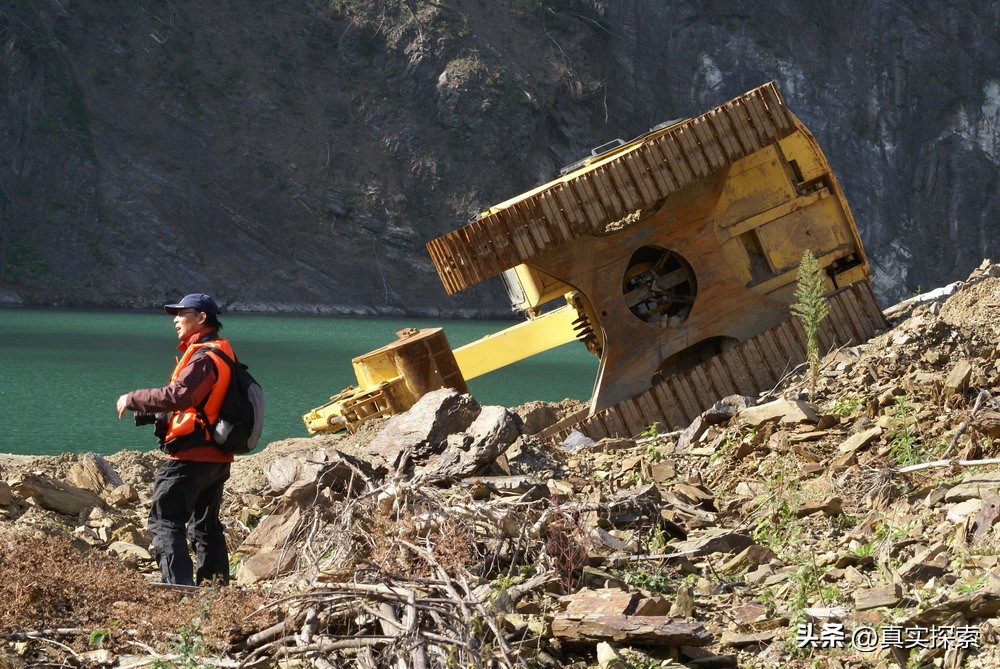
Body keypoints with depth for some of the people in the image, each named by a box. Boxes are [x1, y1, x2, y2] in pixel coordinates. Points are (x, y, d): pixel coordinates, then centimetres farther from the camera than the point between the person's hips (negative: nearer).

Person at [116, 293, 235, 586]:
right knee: (206, 527, 17)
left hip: (190, 458, -10)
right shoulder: (222, 352, 16)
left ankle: (179, 587, -16)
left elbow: (178, 395, -29)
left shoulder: (204, 357, -15)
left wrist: (132, 399, -17)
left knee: (165, 521, -8)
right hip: (217, 459, 10)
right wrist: (155, 415, 8)